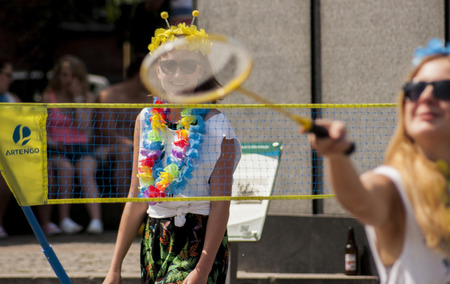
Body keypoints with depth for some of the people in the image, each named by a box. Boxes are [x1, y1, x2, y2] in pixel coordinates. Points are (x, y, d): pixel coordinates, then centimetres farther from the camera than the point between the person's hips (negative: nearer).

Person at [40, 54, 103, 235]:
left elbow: (83, 126, -4)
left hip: (81, 149, 1)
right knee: (65, 168, -33)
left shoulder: (88, 98, 10)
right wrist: (49, 141, -13)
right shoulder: (49, 97, 7)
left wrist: (78, 98, -5)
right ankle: (64, 219, -32)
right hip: (56, 150, -1)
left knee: (86, 171, -30)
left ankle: (96, 220, -43)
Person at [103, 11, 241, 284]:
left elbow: (221, 203, -11)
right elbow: (136, 199, 12)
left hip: (199, 243, -6)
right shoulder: (147, 120, 9)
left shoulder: (214, 125, -7)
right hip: (155, 240, 6)